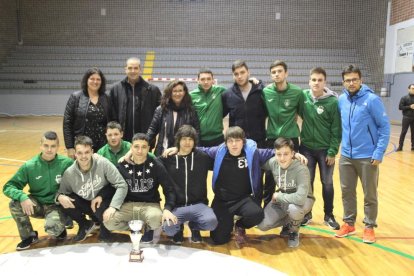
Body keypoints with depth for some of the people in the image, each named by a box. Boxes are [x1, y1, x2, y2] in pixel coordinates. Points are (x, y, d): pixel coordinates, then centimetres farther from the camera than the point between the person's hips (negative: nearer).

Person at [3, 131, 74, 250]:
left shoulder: (66, 163, -15)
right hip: (37, 205, 3)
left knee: (52, 228, -32)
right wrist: (22, 197, -32)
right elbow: (8, 187, -11)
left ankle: (60, 228, 8)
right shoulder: (29, 166, -12)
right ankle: (29, 236, -1)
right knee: (15, 203, -26)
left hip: (56, 205, -3)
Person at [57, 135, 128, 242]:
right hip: (86, 203, 2)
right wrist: (60, 196, -27)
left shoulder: (103, 163, -24)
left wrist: (113, 207, -35)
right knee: (65, 202, -23)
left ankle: (105, 226, -1)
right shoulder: (69, 173, -15)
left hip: (104, 200, -2)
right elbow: (61, 192, -2)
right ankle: (85, 225, 7)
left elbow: (122, 185, -24)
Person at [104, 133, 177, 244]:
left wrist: (167, 209, -25)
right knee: (108, 222, -24)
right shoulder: (122, 166, -2)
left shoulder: (156, 166, -7)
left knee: (156, 219, -36)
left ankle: (148, 229, 4)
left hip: (150, 204, -2)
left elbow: (169, 189, -7)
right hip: (128, 205, 2)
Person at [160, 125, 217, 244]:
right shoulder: (169, 158, 2)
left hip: (198, 204, 1)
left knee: (211, 222, -30)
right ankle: (179, 229, 11)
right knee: (168, 228, -30)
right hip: (176, 206, 0)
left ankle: (194, 226, 10)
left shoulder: (202, 157, 2)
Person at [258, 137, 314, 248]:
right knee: (262, 225, -14)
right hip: (281, 199, 4)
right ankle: (289, 221, 15)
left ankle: (294, 231, -4)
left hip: (302, 200, -4)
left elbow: (300, 198, -41)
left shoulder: (301, 169, -32)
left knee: (294, 208, -39)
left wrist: (277, 196, -27)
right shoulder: (272, 162, -18)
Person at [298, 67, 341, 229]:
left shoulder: (333, 101, -12)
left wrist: (332, 151, -11)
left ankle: (328, 215, 23)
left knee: (327, 183, 8)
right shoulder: (303, 96, -4)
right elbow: (299, 113, 10)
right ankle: (307, 213, 24)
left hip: (325, 149, -2)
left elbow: (336, 130, -9)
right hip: (306, 148, 2)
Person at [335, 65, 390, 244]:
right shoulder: (341, 100, 3)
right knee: (347, 192, 13)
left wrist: (379, 153, -14)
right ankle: (349, 223, 28)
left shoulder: (372, 99, -11)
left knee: (370, 194, 8)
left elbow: (384, 126, -10)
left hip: (368, 157, -4)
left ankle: (369, 227, 23)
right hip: (346, 156, 5)